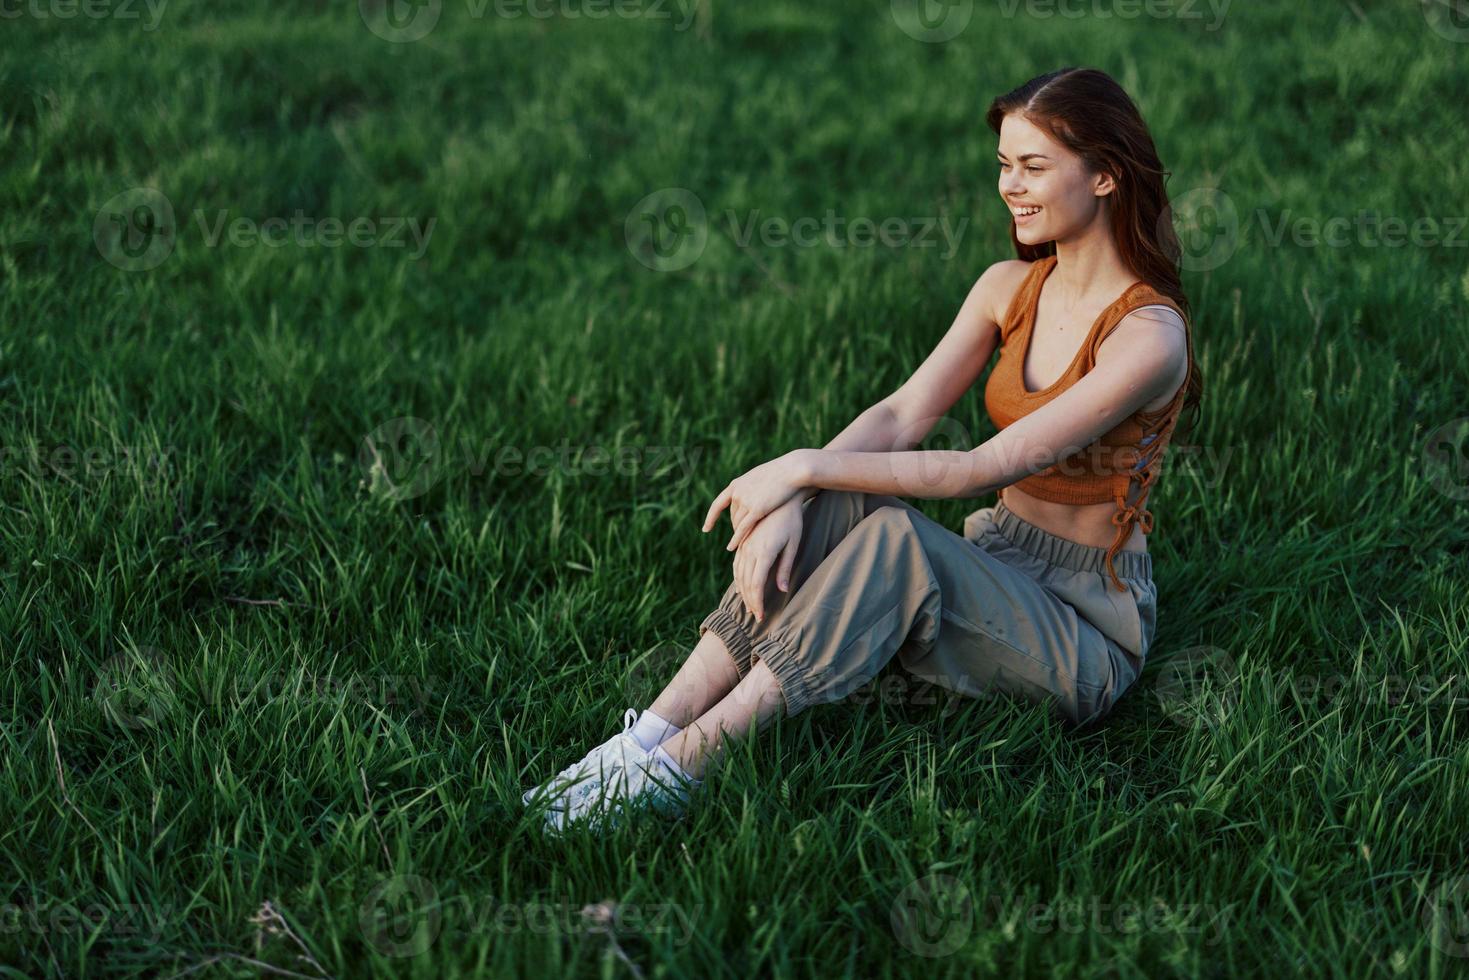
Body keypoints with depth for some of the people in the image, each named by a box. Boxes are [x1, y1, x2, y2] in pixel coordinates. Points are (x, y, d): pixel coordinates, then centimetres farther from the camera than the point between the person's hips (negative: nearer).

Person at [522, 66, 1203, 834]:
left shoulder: (1149, 335, -19)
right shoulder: (1009, 287, 4)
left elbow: (983, 468, -24)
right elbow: (902, 415, -6)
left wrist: (807, 467, -24)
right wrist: (796, 497, -24)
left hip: (1089, 624, -6)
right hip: (991, 565, 6)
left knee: (895, 537, -34)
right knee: (828, 504, -22)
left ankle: (675, 769, -35)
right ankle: (644, 738, -27)